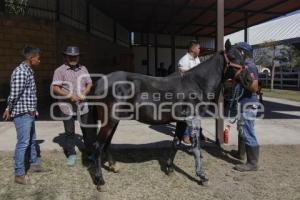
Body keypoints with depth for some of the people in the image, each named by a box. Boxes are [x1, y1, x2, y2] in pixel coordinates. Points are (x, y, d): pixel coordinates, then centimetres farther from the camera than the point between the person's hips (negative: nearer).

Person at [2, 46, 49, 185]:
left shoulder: (29, 71, 12)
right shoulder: (21, 72, -20)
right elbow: (14, 95, -21)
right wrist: (10, 110, -5)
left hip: (29, 113, 10)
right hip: (22, 113, -10)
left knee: (32, 140, 20)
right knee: (23, 143, -2)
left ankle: (35, 164, 36)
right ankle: (19, 174, 9)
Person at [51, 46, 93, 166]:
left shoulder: (83, 69, 9)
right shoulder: (60, 70, -6)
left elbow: (89, 84, 11)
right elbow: (54, 88, -12)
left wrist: (84, 93, -9)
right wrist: (70, 96, -20)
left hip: (83, 105, 4)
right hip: (67, 106, -4)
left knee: (86, 130, 13)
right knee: (69, 132, 5)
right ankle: (71, 154, 22)